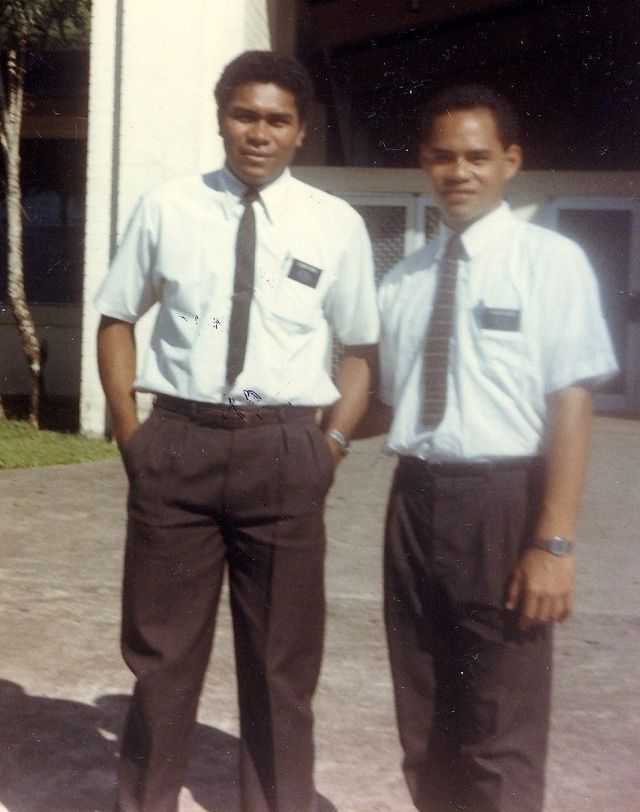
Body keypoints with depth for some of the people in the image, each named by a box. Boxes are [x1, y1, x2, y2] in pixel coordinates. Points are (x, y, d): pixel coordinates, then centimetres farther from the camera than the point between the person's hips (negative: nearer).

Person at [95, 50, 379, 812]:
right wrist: (129, 431, 3)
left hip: (285, 450, 0)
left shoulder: (336, 224, 2)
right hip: (177, 442, 1)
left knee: (281, 657, 12)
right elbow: (116, 318, 12)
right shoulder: (166, 209, 3)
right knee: (160, 645, 12)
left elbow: (362, 347, 8)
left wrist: (331, 443, -4)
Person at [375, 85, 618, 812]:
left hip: (502, 500, -5)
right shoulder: (402, 281, 10)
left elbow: (571, 405, -12)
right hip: (414, 499, 6)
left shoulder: (551, 262, -6)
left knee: (500, 732, 5)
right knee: (423, 723, 18)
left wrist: (553, 542, -18)